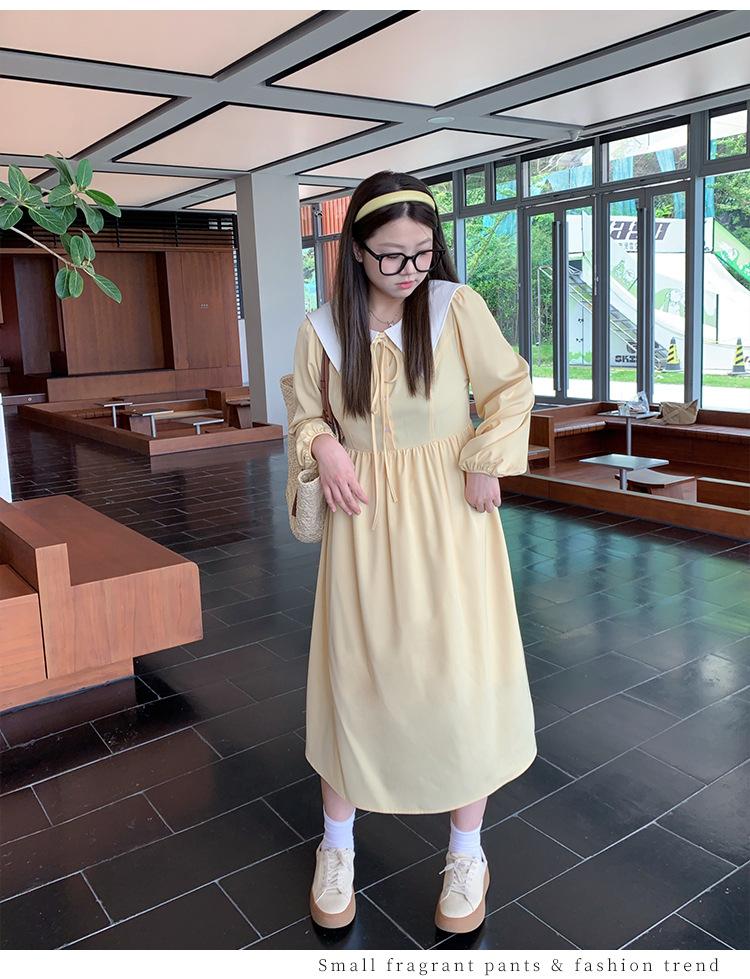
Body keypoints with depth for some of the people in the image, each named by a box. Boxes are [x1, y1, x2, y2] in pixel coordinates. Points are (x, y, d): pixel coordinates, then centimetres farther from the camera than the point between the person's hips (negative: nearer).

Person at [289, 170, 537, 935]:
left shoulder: (457, 305, -5)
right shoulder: (323, 327, -1)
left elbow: (511, 385, 3)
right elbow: (305, 412, 10)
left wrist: (486, 462, -8)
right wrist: (323, 448, -11)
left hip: (449, 514, -1)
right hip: (364, 519, 1)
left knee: (462, 678, 4)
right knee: (355, 677, 9)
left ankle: (466, 855, 27)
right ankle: (337, 847, 31)